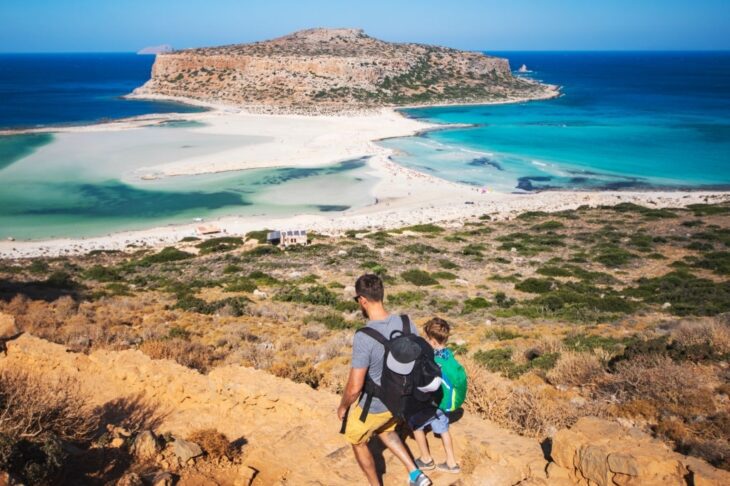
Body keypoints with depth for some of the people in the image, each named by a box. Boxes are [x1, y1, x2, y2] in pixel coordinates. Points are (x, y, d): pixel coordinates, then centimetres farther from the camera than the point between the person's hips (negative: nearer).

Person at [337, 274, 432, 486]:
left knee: (357, 441, 24)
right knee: (385, 430, 35)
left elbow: (354, 387, -27)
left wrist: (342, 406, -7)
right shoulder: (406, 324, -14)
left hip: (373, 406, -6)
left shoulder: (364, 337, -33)